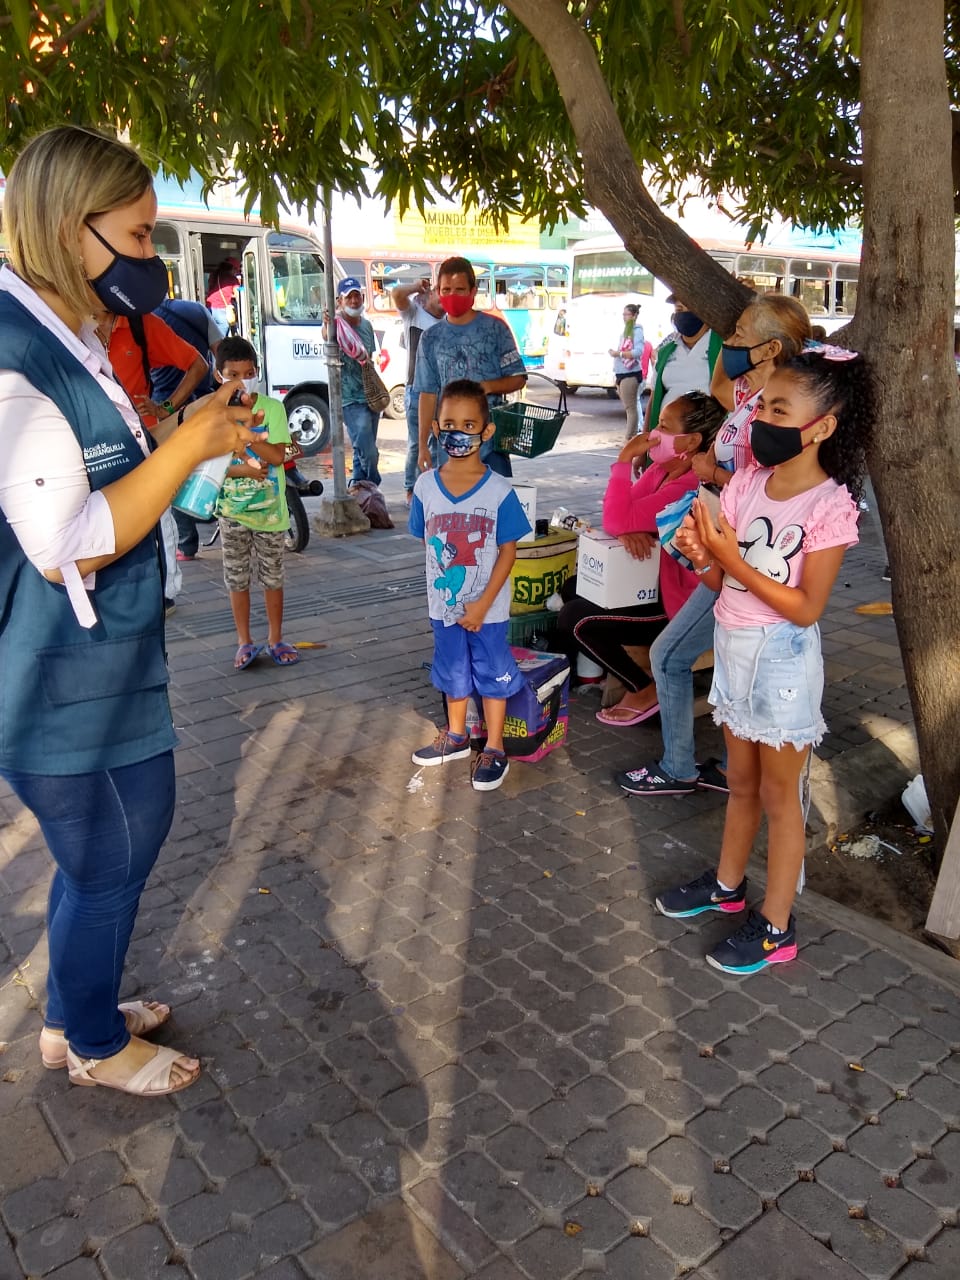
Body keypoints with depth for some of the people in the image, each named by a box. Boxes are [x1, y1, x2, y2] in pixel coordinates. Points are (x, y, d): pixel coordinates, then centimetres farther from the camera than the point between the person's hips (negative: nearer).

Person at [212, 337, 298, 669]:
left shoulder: (272, 408, -5)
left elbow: (277, 455, -14)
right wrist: (244, 469, -19)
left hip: (269, 508, -1)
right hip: (232, 510, 1)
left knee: (272, 576, 9)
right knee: (237, 578, 9)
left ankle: (275, 639, 23)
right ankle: (245, 642, 22)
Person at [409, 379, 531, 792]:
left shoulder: (499, 490, -14)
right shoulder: (426, 486, -5)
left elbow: (508, 551, -12)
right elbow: (427, 543, 3)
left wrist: (483, 603, -15)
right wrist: (442, 590, 1)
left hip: (488, 608, -3)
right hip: (444, 605, 4)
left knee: (492, 674, 10)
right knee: (452, 671, 20)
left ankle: (494, 749, 25)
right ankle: (456, 736, 39)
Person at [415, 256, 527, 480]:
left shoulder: (495, 328, 1)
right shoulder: (431, 339, 8)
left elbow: (518, 379, 3)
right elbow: (427, 394, 9)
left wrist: (487, 386, -17)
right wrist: (423, 445, 4)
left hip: (491, 438, -2)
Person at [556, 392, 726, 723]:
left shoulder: (690, 487, -27)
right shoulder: (661, 468, 3)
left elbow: (617, 520, -30)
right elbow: (618, 515, 3)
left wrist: (625, 458, -25)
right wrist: (629, 531, -20)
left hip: (677, 602, -10)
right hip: (652, 581, 10)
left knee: (573, 620, -14)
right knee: (572, 589, 14)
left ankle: (646, 690, -1)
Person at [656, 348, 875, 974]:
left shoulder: (831, 506, -18)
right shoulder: (747, 483, -1)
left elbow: (806, 609, -20)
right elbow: (720, 581, 4)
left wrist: (734, 560, -25)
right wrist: (702, 553, -18)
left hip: (782, 661, -6)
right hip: (734, 648, 6)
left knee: (778, 793, 8)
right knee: (742, 781, 22)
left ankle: (776, 925, 24)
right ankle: (728, 884, 42)